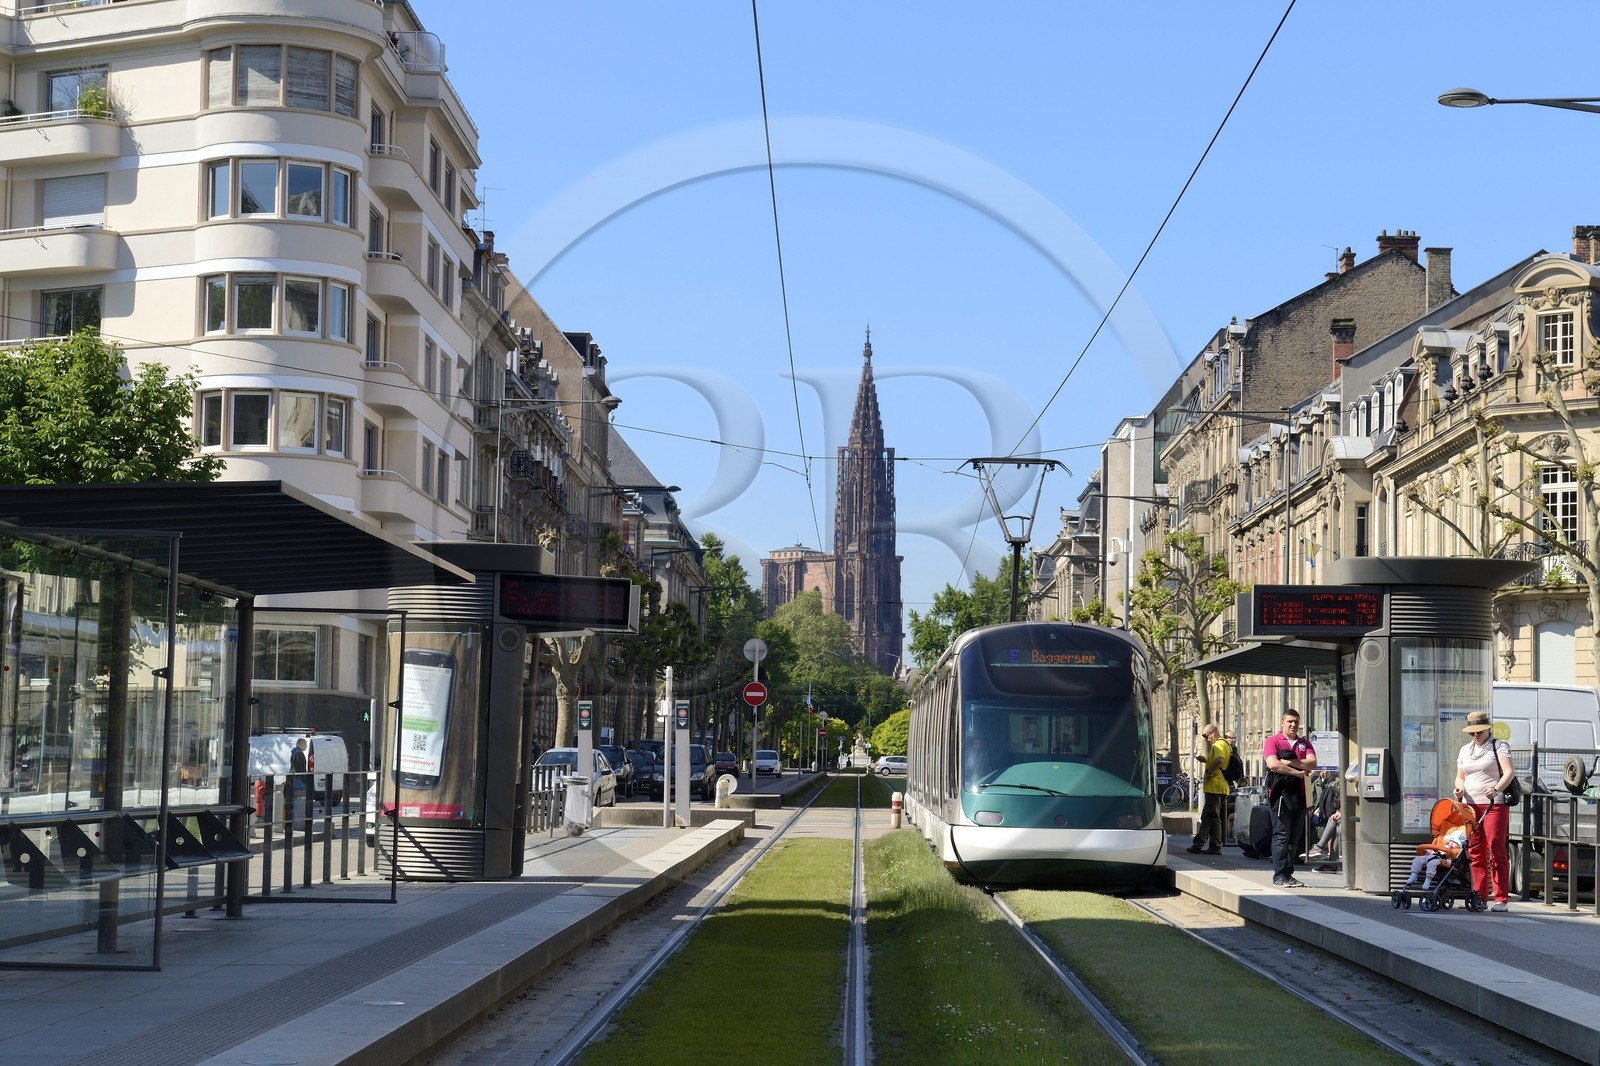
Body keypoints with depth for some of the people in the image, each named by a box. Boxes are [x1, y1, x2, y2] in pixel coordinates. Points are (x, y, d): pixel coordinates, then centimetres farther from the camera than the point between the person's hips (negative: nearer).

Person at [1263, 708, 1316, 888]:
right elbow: (1273, 764, -14)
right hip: (1281, 792, -5)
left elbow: (1312, 763, 0)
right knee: (1281, 835, -7)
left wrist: (1290, 762, -12)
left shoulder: (1304, 743, 17)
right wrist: (1298, 772, -9)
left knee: (1294, 837, 7)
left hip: (1300, 794, 5)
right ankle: (1279, 875, -7)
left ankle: (1288, 874, 12)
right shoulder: (1273, 741, 2)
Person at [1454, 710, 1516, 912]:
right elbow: (1460, 776, 24)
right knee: (1475, 853, 3)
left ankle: (1500, 899, -9)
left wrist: (1496, 790, -28)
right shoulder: (1465, 750, 20)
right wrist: (1459, 788, 0)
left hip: (1494, 805, -5)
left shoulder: (1499, 746, 2)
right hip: (1470, 805, 5)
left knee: (1496, 851, -10)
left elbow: (1509, 772, -10)